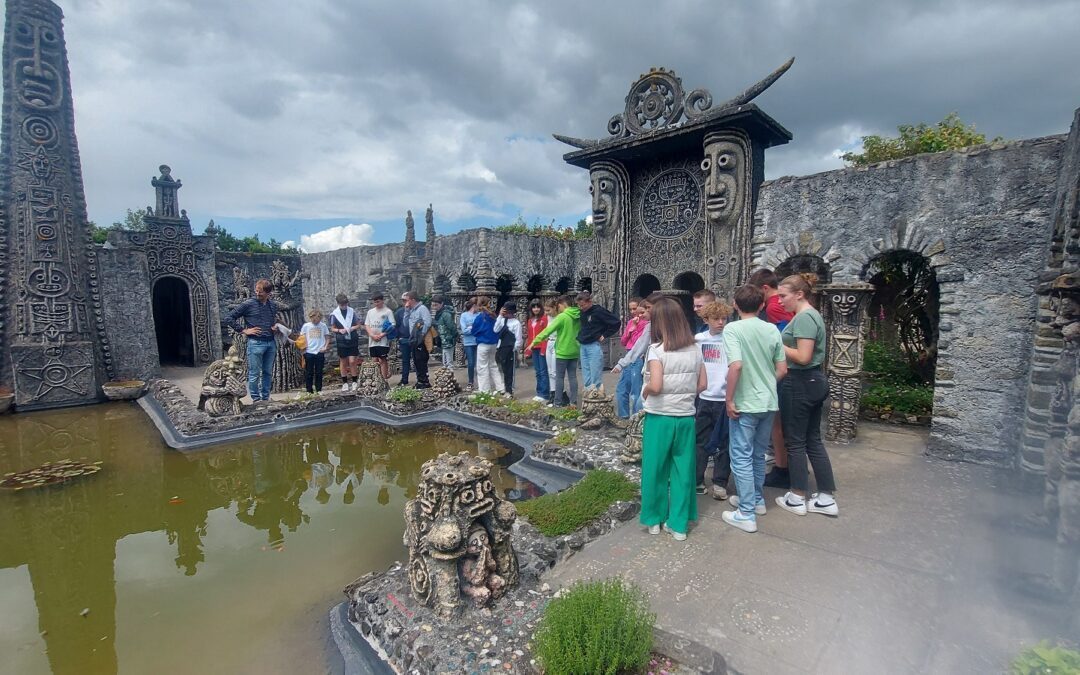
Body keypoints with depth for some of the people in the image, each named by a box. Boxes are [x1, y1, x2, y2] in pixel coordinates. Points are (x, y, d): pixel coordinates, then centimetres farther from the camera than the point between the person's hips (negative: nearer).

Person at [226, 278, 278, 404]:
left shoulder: (273, 305, 10)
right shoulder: (248, 304, -4)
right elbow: (229, 318, -2)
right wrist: (244, 330, -6)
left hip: (271, 343, 5)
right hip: (256, 343, -5)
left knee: (268, 372, 11)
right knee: (254, 373, 0)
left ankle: (266, 398, 21)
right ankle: (256, 399, 10)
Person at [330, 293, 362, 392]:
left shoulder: (352, 312, 0)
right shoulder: (334, 314, -1)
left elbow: (358, 325, 8)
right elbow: (332, 328, 5)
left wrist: (353, 328, -12)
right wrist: (339, 330, -13)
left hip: (353, 340, 0)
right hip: (341, 341, 0)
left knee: (352, 361, -4)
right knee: (343, 362, 9)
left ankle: (354, 382, 7)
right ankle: (345, 383, 17)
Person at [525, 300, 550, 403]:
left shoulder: (544, 318, -6)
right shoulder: (530, 320, 16)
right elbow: (529, 336, 17)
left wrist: (544, 349, -16)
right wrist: (528, 349, 12)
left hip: (542, 348, -7)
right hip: (534, 349, 7)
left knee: (543, 371, -5)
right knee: (537, 372, 12)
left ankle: (544, 395, -1)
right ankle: (539, 393, 19)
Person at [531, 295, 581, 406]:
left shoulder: (562, 317, -15)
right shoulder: (578, 316, 5)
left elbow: (548, 330, -15)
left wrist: (535, 341, -12)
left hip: (562, 352, -6)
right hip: (574, 351, 6)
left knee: (559, 377, 4)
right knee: (573, 377, 10)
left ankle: (558, 402, 7)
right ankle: (573, 401, 11)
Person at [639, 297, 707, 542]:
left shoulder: (657, 349, -15)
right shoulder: (695, 350, 2)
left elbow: (655, 386, -22)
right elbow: (702, 384, 5)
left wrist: (644, 391, -3)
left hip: (659, 417, -4)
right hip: (686, 417, 4)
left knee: (655, 469, 11)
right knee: (682, 470, 12)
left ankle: (654, 519, 26)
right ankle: (679, 524, 22)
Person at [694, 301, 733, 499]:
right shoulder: (698, 339, 4)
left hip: (724, 398, -3)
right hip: (703, 397, 3)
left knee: (723, 444, 7)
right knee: (700, 441, 12)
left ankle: (720, 483, 19)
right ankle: (696, 479, 23)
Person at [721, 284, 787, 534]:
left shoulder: (732, 329, -14)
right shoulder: (772, 329, 3)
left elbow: (736, 365, -26)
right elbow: (782, 369, 5)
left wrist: (729, 400, -17)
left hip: (745, 404, -6)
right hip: (768, 402, 6)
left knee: (742, 458, 4)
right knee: (758, 455, 21)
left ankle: (747, 514, 9)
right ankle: (756, 500, 36)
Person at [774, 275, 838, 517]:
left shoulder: (803, 317, -17)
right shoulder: (812, 315, 13)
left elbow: (803, 357, -23)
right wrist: (781, 342, 7)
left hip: (800, 384, -10)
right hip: (814, 382, 10)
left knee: (796, 442, 3)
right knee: (814, 440, 15)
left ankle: (797, 498, 16)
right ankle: (826, 498, 22)